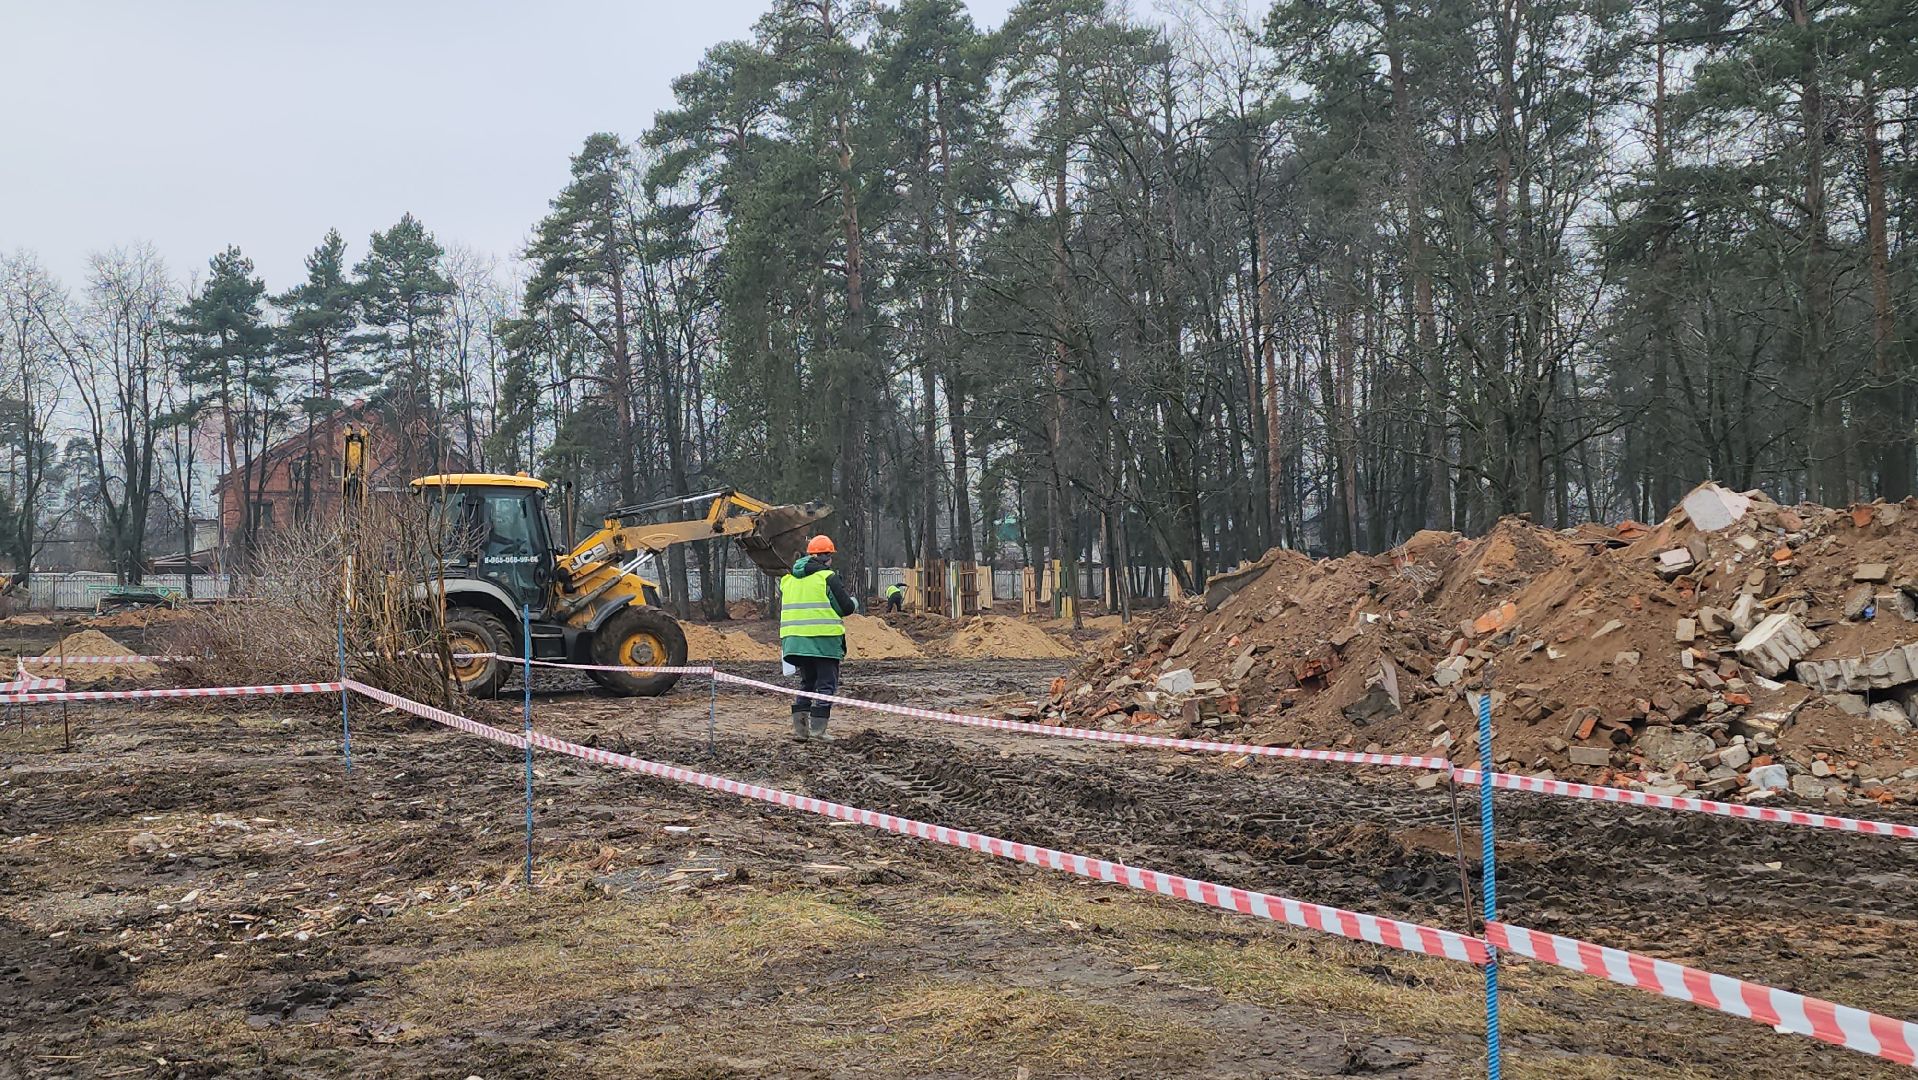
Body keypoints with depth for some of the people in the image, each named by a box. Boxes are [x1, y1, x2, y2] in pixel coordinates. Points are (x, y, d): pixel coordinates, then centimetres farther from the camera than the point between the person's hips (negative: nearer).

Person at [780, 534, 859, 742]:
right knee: (826, 683, 2)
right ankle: (817, 728, -5)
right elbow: (846, 607, -7)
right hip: (824, 639, -6)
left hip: (795, 639, 6)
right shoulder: (827, 577, -8)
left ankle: (799, 727, 11)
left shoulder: (788, 579, 13)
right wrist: (854, 602, 14)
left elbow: (783, 610, 19)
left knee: (806, 682, 18)